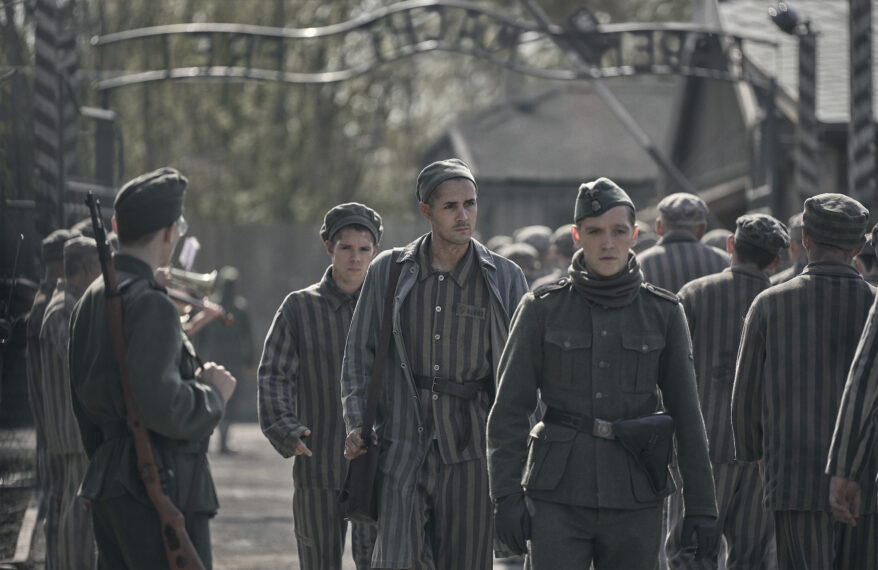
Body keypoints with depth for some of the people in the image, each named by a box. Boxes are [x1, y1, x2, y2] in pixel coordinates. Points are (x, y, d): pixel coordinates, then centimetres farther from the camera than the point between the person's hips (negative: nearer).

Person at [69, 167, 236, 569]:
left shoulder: (91, 299, 14)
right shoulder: (150, 304, -16)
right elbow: (162, 407, -26)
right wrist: (213, 391, -8)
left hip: (108, 487, 10)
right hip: (161, 491, -10)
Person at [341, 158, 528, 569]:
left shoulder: (505, 278, 6)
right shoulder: (388, 272, 7)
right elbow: (359, 354, 11)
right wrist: (356, 423, -1)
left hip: (471, 445, 0)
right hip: (404, 440, 0)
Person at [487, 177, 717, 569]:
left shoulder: (663, 313, 3)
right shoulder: (542, 309, 0)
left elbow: (686, 415, 5)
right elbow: (509, 411, 1)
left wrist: (701, 506, 2)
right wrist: (506, 495, -7)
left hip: (634, 499, 2)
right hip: (559, 496, -1)